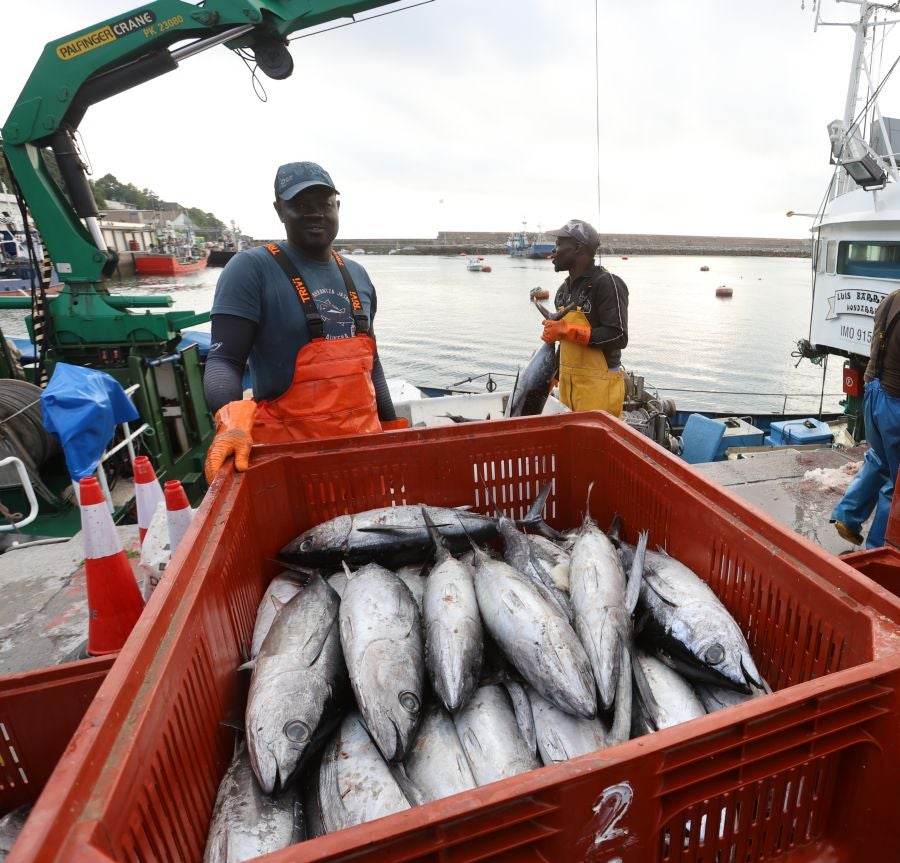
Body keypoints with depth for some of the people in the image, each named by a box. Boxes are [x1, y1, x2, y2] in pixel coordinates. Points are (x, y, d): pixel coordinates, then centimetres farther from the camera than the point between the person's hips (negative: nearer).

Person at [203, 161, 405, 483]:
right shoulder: (252, 268, -7)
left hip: (364, 440, 6)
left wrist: (392, 427, 15)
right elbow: (224, 360, -14)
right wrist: (232, 421, -34)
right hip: (289, 449, -5)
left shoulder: (357, 275, 11)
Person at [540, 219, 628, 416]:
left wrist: (567, 331, -20)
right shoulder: (565, 289, 14)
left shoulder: (607, 283, -11)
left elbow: (618, 337, -20)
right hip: (567, 384, 8)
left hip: (598, 386, -8)